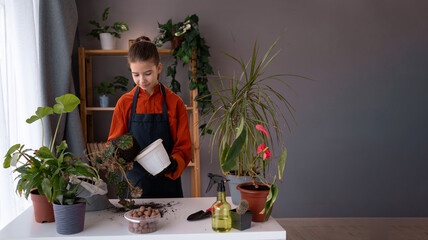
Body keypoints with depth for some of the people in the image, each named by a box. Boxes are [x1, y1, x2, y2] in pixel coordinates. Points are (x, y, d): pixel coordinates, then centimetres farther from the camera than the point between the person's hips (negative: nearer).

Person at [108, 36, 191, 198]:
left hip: (167, 184, -1)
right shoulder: (125, 103, 0)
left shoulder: (174, 103, -4)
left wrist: (174, 163, -23)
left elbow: (184, 146, -3)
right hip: (134, 183, 1)